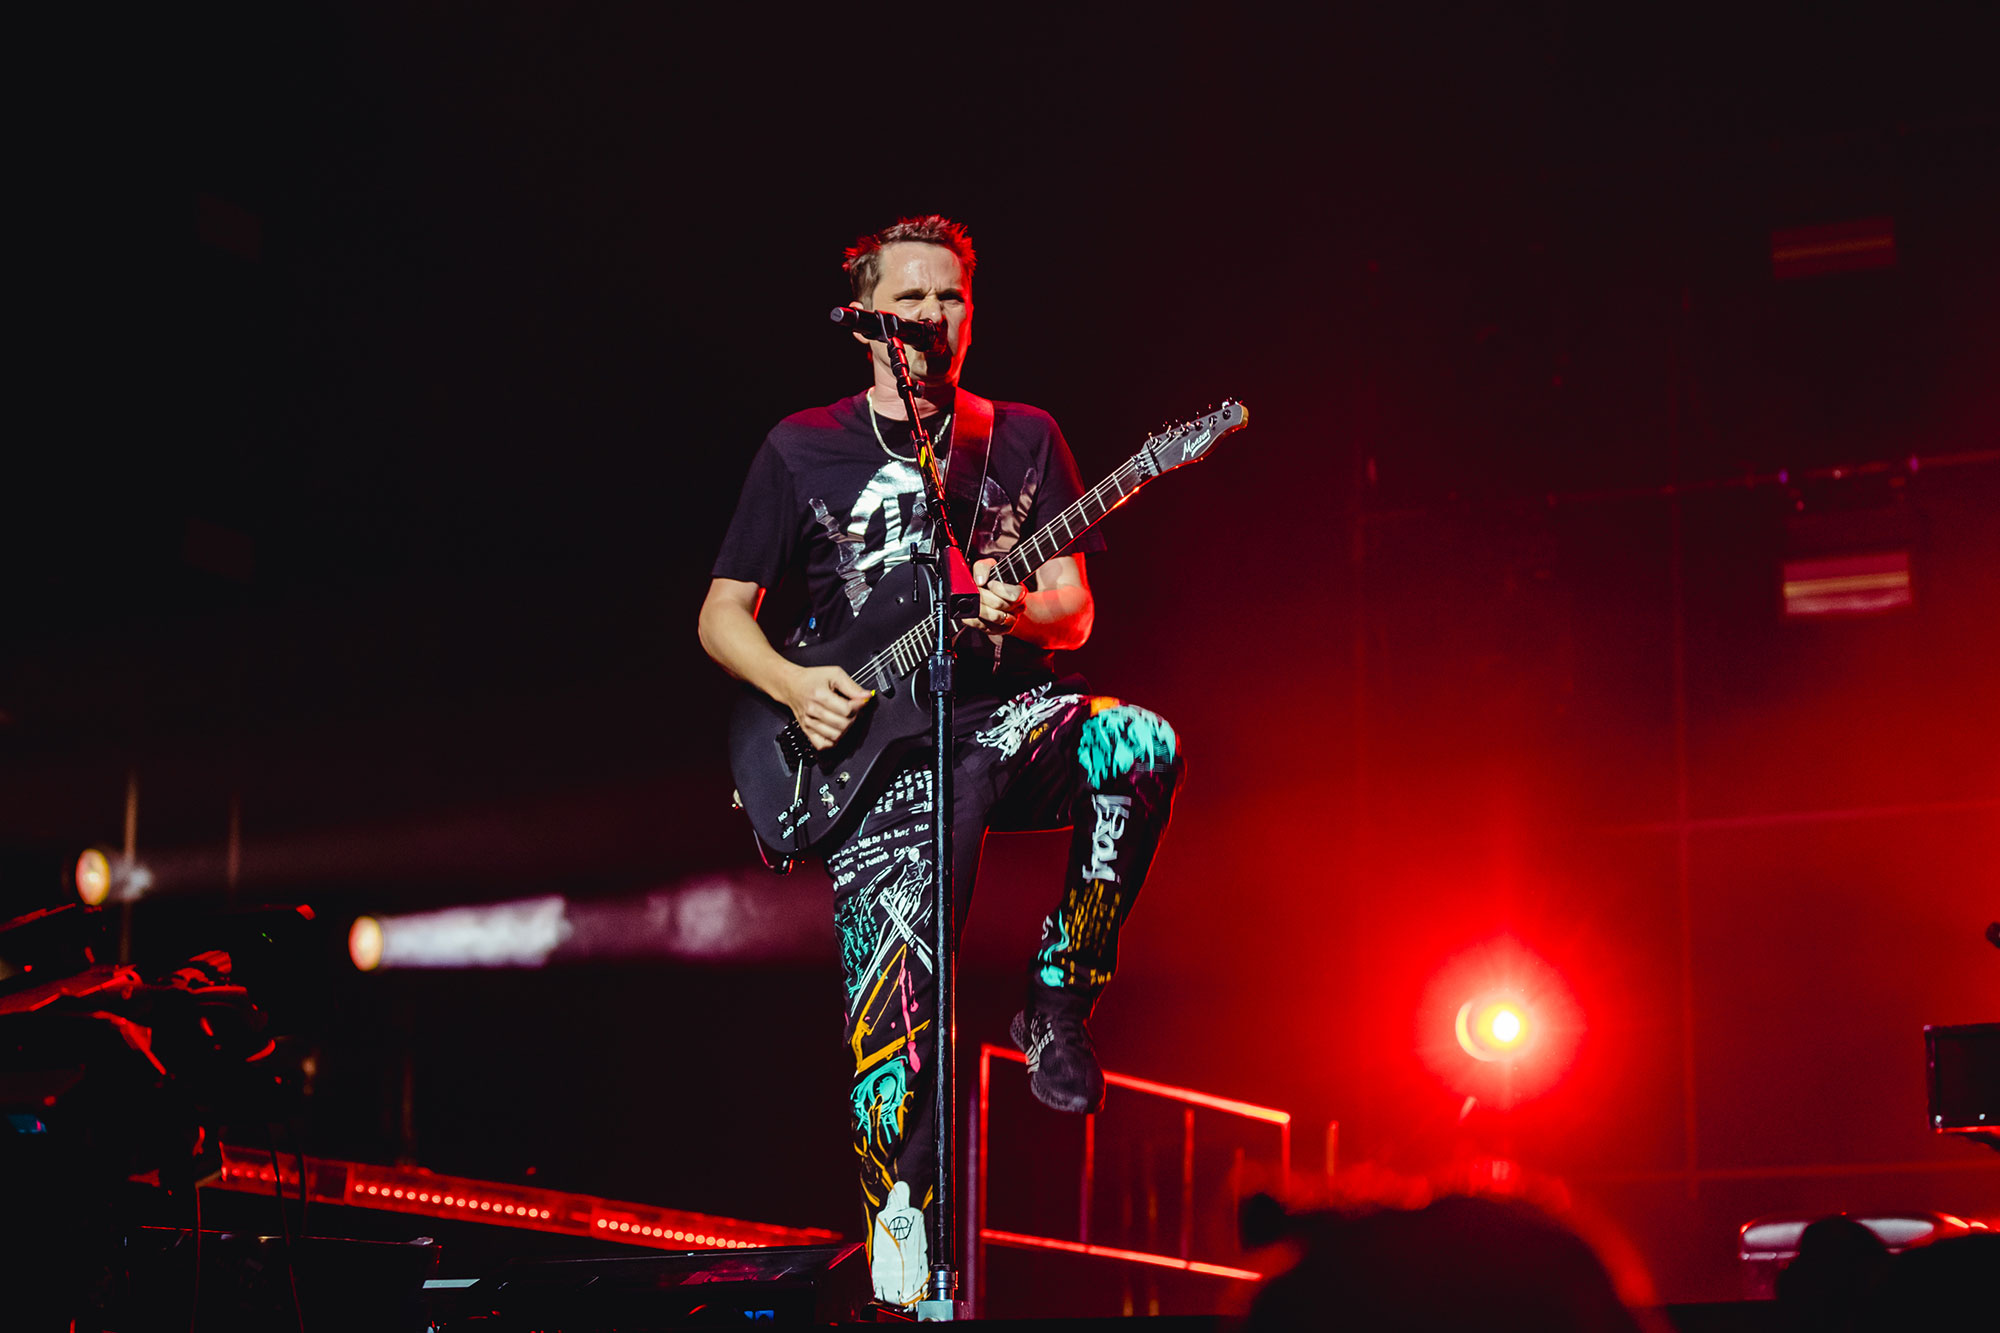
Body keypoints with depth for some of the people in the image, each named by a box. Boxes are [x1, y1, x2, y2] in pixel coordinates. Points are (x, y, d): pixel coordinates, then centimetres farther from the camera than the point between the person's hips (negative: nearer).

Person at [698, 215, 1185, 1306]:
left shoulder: (1024, 439, 11)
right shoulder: (802, 451, 6)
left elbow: (1074, 611, 7)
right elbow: (722, 615, 9)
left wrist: (1020, 613, -16)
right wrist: (795, 685, -10)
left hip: (1010, 714, 2)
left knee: (1145, 748, -31)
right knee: (893, 1022, -15)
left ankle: (1058, 1001, -13)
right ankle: (906, 1269, -1)